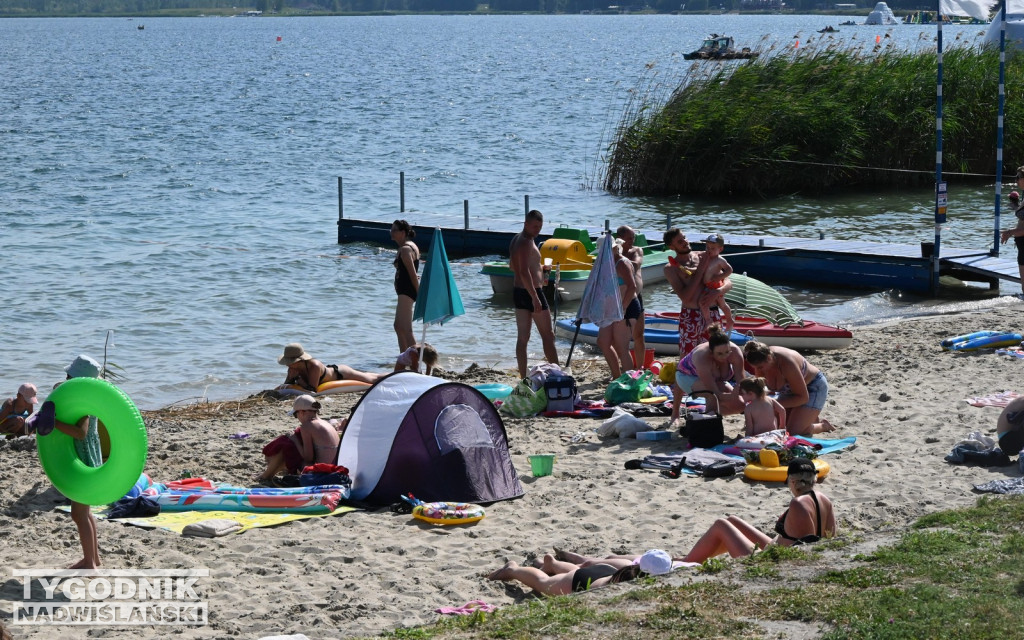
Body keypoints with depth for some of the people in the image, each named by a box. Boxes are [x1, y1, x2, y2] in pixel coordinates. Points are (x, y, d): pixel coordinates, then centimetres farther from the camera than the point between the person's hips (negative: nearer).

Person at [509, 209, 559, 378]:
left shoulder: (516, 239, 12)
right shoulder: (527, 242, -17)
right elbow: (524, 273, -26)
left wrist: (538, 269, 22)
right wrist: (535, 298, -28)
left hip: (517, 292, 9)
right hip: (531, 292, -9)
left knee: (522, 338, 8)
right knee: (548, 336, 0)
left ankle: (523, 377, 9)